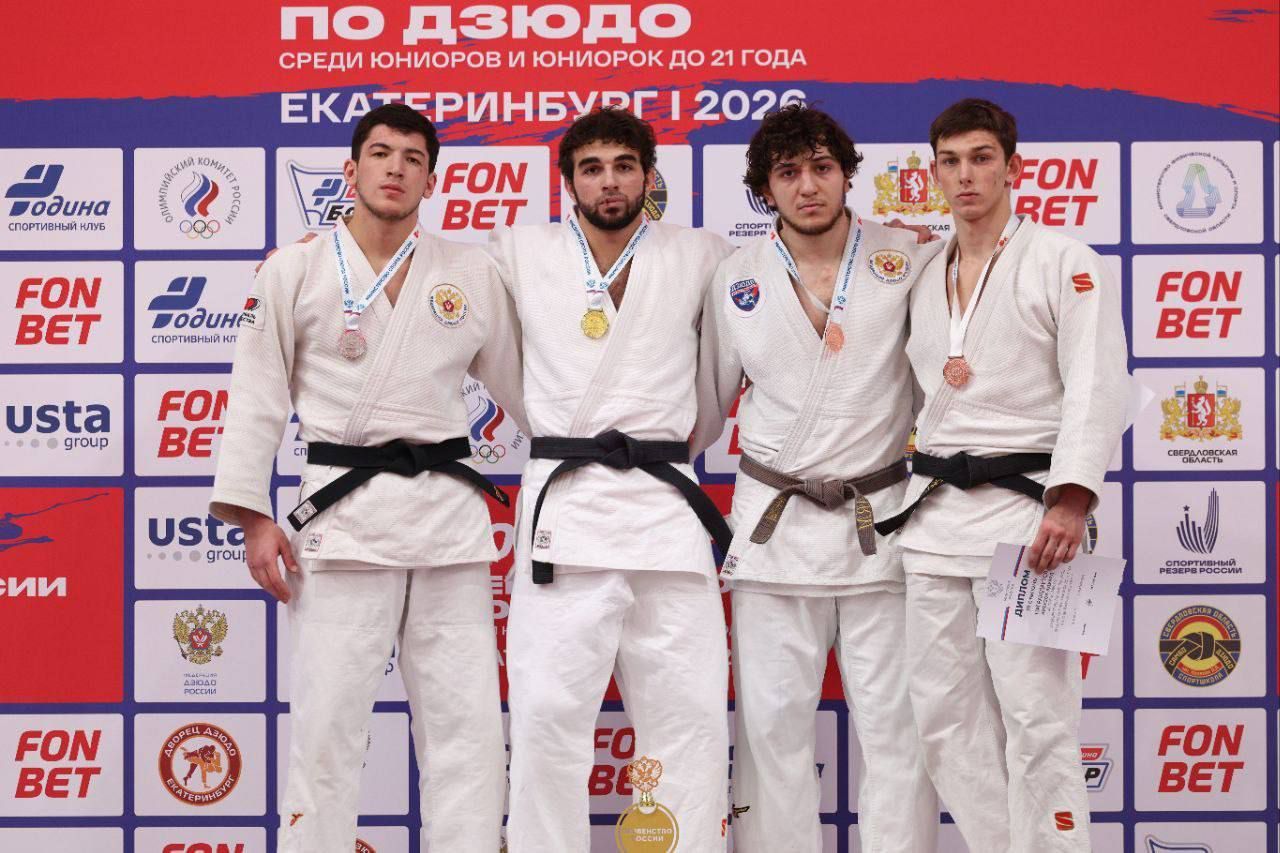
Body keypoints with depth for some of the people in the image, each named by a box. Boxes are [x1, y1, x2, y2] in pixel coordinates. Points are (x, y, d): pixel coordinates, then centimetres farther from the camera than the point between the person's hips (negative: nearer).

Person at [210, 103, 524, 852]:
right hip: (344, 510, -2)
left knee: (467, 721, 3)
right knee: (327, 722, -2)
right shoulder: (296, 270, 4)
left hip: (449, 510, 2)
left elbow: (524, 384, 16)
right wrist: (252, 516, -2)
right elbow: (259, 396, 4)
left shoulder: (473, 273, 9)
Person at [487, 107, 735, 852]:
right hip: (564, 503, -1)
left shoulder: (698, 258, 9)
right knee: (548, 713, -7)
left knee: (692, 714, 2)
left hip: (666, 503, 1)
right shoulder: (524, 253, 7)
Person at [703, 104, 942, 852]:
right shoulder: (737, 278, 4)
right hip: (774, 523, 1)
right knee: (771, 721, 3)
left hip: (880, 520, -1)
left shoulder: (906, 255, -1)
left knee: (895, 722, 1)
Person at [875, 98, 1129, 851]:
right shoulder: (924, 277, 16)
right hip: (935, 514, 7)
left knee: (1036, 719, -8)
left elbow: (1097, 388, -12)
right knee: (946, 717, 8)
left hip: (1023, 507, -6)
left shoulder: (1063, 262, -3)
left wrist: (1070, 501, -22)